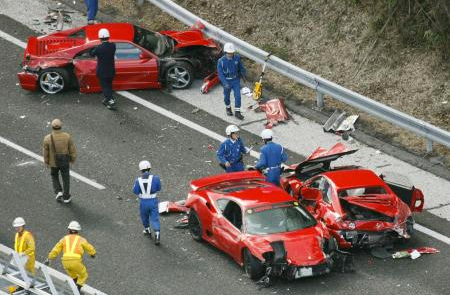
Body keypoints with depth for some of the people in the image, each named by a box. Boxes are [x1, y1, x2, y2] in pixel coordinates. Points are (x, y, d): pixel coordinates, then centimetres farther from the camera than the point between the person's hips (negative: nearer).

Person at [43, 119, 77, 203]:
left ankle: (59, 192, 17)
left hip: (53, 162, 0)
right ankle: (66, 197, 30)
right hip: (65, 162, 0)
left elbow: (46, 153, -9)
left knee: (54, 176, 29)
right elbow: (73, 149, -10)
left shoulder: (47, 139, -22)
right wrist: (73, 159, 9)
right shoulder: (67, 136, -20)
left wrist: (46, 163, 9)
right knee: (66, 179, 20)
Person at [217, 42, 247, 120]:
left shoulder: (237, 58, -13)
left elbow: (241, 67, 5)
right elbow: (220, 73, -24)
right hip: (226, 81, -2)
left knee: (237, 96, -2)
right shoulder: (221, 61, -23)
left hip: (236, 80, 2)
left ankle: (237, 112, 10)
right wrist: (225, 83, -35)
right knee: (227, 96, 17)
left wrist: (243, 75, 17)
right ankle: (228, 107, 45)